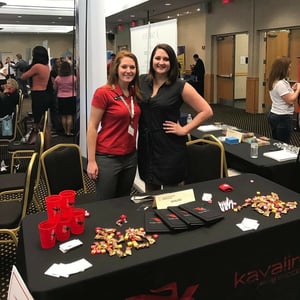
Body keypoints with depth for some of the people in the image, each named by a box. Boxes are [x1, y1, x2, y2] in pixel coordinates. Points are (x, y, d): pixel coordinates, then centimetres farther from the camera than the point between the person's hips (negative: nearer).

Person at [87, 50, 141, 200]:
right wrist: (91, 161, -14)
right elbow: (92, 127, -11)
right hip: (107, 158, -6)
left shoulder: (136, 93, 5)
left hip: (131, 157, 6)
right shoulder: (103, 93, -12)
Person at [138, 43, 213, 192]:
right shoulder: (141, 81, 3)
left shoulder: (180, 86, -8)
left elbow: (206, 111, -8)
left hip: (170, 146, -3)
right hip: (145, 145, 4)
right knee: (150, 189, 17)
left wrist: (184, 130, -10)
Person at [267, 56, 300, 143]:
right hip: (283, 118, -10)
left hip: (274, 115, 10)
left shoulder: (275, 82, 9)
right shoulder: (280, 84, -21)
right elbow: (291, 101, -22)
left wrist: (292, 89, 11)